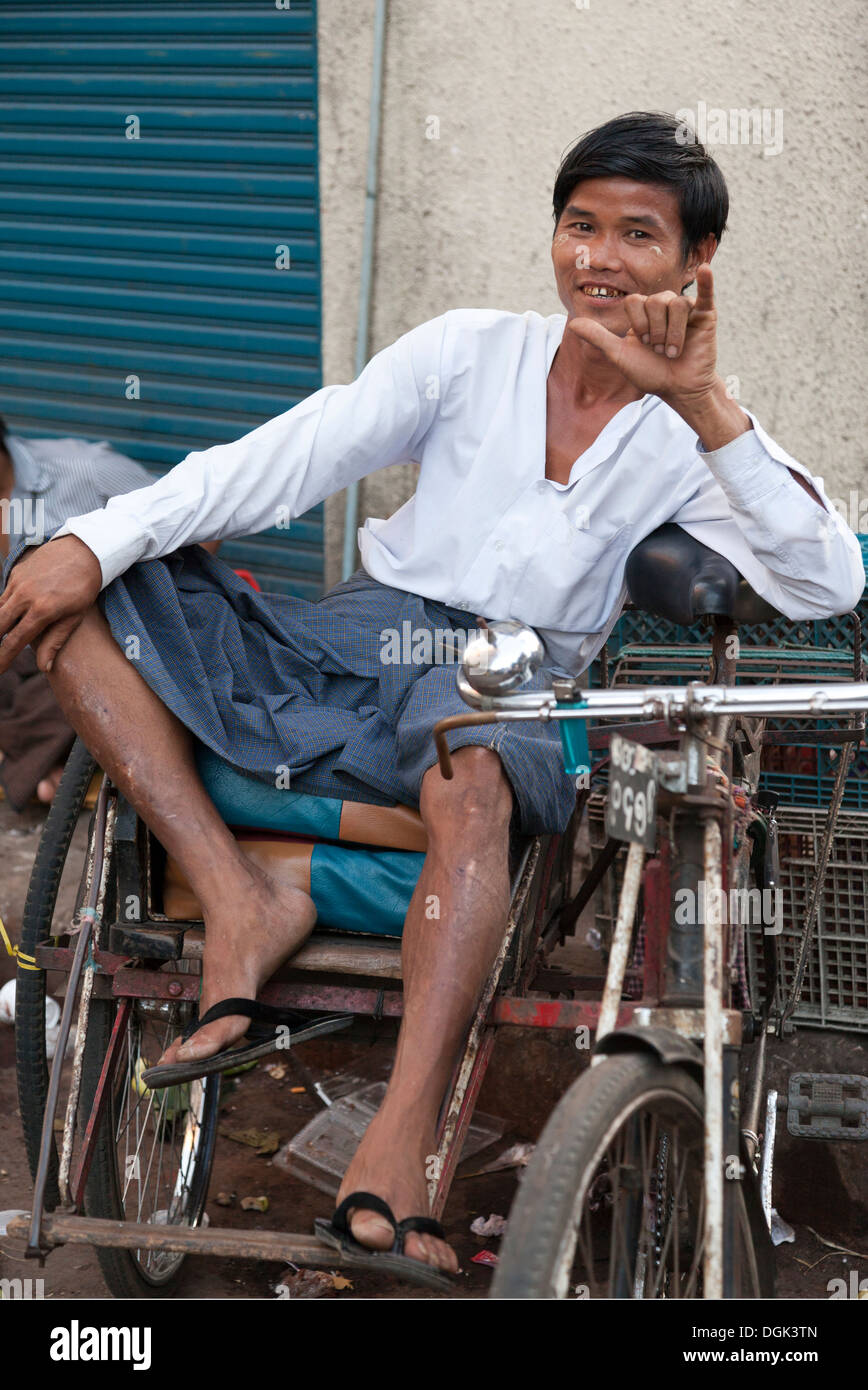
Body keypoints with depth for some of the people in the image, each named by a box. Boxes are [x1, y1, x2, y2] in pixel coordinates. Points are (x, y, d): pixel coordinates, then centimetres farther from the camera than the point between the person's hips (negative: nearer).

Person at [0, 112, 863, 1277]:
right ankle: (241, 906, -27)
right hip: (346, 641, 4)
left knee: (471, 771, -41)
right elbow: (287, 459, 4)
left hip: (504, 693, -3)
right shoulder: (473, 351, 12)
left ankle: (399, 1144, -47)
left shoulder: (700, 440, 8)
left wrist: (703, 407, -17)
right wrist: (100, 539, -9)